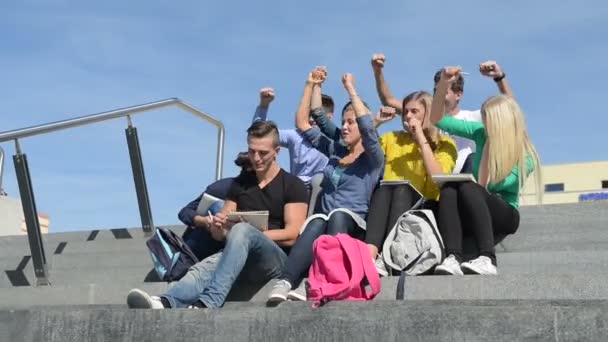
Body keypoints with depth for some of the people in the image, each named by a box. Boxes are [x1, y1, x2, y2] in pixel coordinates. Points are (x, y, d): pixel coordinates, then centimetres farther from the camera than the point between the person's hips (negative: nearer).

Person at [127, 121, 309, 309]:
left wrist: (247, 234, -12)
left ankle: (206, 303, -54)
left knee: (242, 231, -35)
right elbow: (220, 234, 15)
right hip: (241, 259, 4)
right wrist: (216, 226, -9)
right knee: (203, 269, -30)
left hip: (276, 260, -4)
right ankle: (165, 304, -63)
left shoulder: (292, 185, 4)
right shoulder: (240, 182, 18)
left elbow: (291, 236, -6)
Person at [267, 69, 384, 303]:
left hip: (352, 225, -3)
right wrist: (311, 85, 20)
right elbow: (302, 123, 25)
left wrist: (350, 88, -5)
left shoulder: (373, 157, 9)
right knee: (316, 223, -34)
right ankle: (285, 283, -57)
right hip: (326, 221, 3)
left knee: (338, 215, -38)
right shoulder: (334, 151, 26)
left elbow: (367, 126, -11)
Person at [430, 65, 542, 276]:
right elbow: (438, 119, 7)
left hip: (505, 215, -3)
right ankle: (453, 259, -49)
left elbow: (494, 184, -16)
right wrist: (444, 84, -4)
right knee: (449, 189, -31)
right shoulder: (481, 133, 5)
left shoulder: (525, 156, -6)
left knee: (467, 188, -35)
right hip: (471, 215, 4)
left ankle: (488, 260, -47)